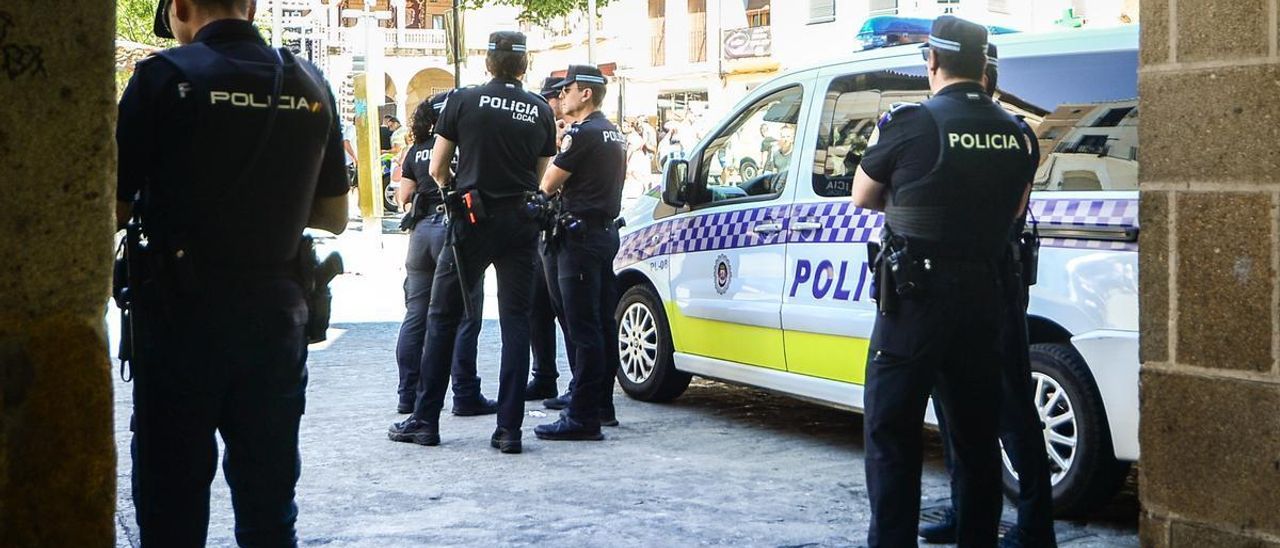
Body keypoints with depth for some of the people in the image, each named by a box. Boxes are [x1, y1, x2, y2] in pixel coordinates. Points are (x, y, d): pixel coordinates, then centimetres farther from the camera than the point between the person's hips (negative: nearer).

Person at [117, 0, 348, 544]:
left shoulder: (164, 76, -10)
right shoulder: (310, 85, 4)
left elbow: (115, 208, -8)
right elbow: (334, 216, 11)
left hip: (180, 314, -4)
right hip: (275, 311, 4)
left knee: (172, 501, 8)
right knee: (269, 502, 14)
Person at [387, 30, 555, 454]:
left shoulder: (464, 101, -2)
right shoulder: (541, 112, 6)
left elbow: (436, 169, 2)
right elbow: (539, 176, 12)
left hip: (474, 218, -2)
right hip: (522, 223, 2)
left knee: (443, 317, 8)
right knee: (515, 321, 5)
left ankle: (425, 420, 11)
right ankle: (509, 428, 2)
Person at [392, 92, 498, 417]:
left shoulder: (416, 152, 11)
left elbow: (404, 198, 10)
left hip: (422, 229, 6)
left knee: (415, 316, 10)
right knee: (464, 317, -1)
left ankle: (408, 395, 12)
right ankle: (465, 396, -1)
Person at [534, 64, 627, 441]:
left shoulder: (582, 133, -14)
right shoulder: (615, 135, 17)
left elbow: (548, 185, -10)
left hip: (582, 235, -10)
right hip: (607, 231, 10)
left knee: (583, 328, -11)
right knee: (603, 324, 13)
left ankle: (583, 417, -12)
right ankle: (603, 405, 21)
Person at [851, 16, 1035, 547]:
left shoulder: (910, 123, -10)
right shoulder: (1014, 133, 5)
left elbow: (863, 197, 3)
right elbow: (1015, 209, 15)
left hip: (914, 299, -5)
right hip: (985, 298, 6)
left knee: (891, 434, 1)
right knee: (976, 435, 15)